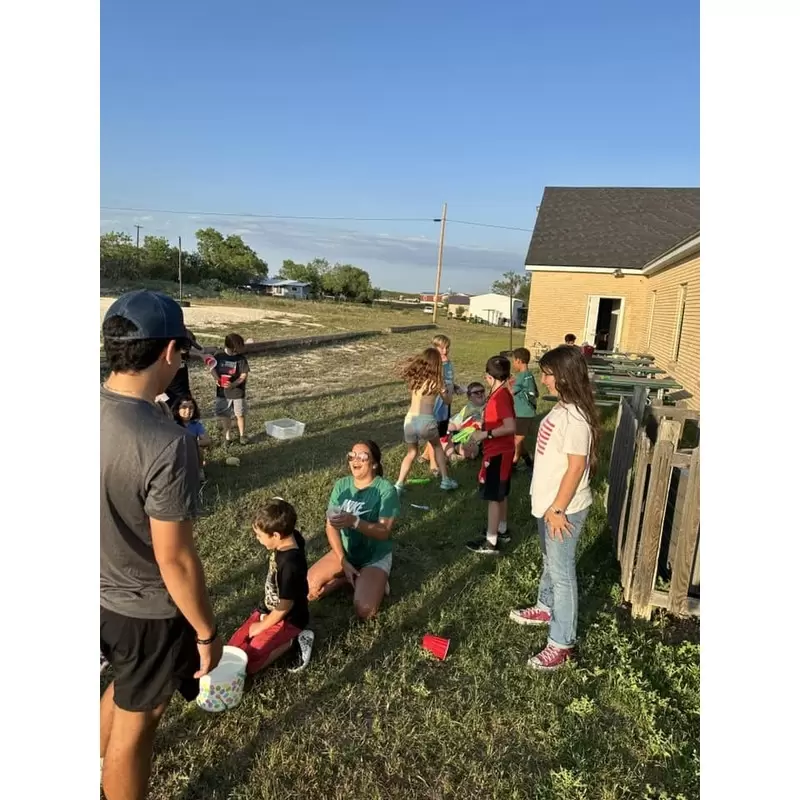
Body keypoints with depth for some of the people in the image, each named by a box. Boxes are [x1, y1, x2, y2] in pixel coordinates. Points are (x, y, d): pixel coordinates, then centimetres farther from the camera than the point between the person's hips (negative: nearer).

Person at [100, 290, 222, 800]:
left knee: (126, 686, 34)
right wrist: (207, 631, -12)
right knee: (136, 719, 17)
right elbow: (175, 559, -27)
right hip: (148, 609, -8)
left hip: (102, 594, 8)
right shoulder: (166, 443, -33)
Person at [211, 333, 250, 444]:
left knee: (240, 414, 6)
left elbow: (244, 375, -12)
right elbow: (213, 369, 5)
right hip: (222, 391, 2)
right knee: (225, 415, 11)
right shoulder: (218, 356, -4)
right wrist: (217, 379, -16)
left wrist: (233, 384, -25)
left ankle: (242, 435, 22)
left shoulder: (241, 359, -10)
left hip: (238, 391, -2)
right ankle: (228, 435, 27)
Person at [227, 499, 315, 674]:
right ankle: (285, 639, 10)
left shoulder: (291, 565, -34)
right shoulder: (293, 537, -12)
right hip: (269, 610, 9)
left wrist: (261, 626, -11)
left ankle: (291, 640, -2)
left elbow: (285, 606, -24)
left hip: (287, 620, -9)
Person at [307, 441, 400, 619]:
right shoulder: (341, 485, -5)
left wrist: (354, 522, -40)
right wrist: (344, 562, -17)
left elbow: (384, 532, -24)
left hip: (375, 556, -4)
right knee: (308, 589, -11)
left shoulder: (385, 489, -19)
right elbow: (331, 526, -7)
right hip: (344, 551, 5)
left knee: (364, 610, -25)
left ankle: (376, 580, 5)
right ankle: (355, 578, 7)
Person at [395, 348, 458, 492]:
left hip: (409, 420, 3)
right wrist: (444, 387, 28)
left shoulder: (414, 376, 9)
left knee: (411, 453, 24)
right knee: (437, 447, 27)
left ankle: (398, 486, 12)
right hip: (426, 421, -3)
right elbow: (447, 400, 14)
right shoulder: (436, 381, 1)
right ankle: (445, 480, 30)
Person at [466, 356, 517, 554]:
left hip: (498, 454, -10)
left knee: (494, 497, -1)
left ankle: (491, 542, 7)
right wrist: (483, 428, 12)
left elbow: (511, 427, -31)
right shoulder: (502, 394, 7)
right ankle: (502, 530, 36)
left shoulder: (500, 396, -23)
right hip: (501, 451, 10)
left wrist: (486, 434, -26)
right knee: (501, 494, 21)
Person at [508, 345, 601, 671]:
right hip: (547, 501, 10)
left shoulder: (575, 417, -26)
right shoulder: (562, 407, 4)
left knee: (562, 572, 2)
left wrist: (558, 509, -19)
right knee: (550, 562, 26)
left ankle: (562, 643, 15)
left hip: (564, 508, -10)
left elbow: (576, 467, -24)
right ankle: (546, 608, 47)